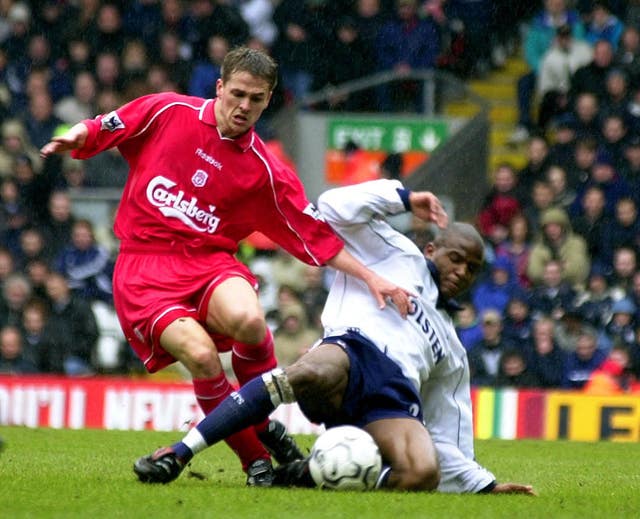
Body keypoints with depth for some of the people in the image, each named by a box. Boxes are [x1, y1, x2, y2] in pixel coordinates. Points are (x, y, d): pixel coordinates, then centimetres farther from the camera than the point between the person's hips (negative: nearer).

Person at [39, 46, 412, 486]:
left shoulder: (265, 172, 4)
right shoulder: (168, 112, 3)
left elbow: (318, 237, 5)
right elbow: (100, 130, 13)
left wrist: (370, 277, -3)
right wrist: (73, 139, -9)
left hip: (209, 261, 1)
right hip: (144, 268, -1)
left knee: (247, 319, -35)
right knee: (201, 353, -29)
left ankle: (266, 421, -5)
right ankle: (254, 459, -7)